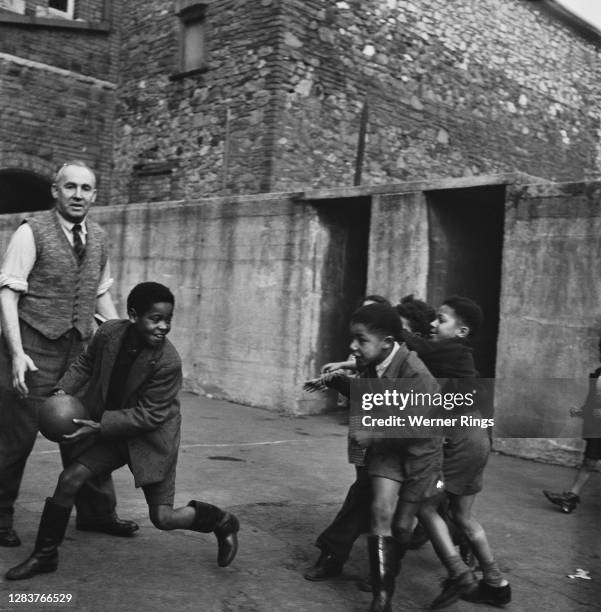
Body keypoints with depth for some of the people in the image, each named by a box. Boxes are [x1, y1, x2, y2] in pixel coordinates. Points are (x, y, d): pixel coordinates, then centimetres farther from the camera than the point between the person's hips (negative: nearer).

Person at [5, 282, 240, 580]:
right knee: (69, 478, -10)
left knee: (163, 518, -3)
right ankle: (45, 555, 11)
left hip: (151, 438, -4)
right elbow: (85, 363, 7)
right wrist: (64, 388, -10)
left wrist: (100, 426, -27)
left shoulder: (168, 363, -27)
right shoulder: (109, 332, -13)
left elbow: (148, 415, -22)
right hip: (110, 432, 5)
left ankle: (222, 522, 26)